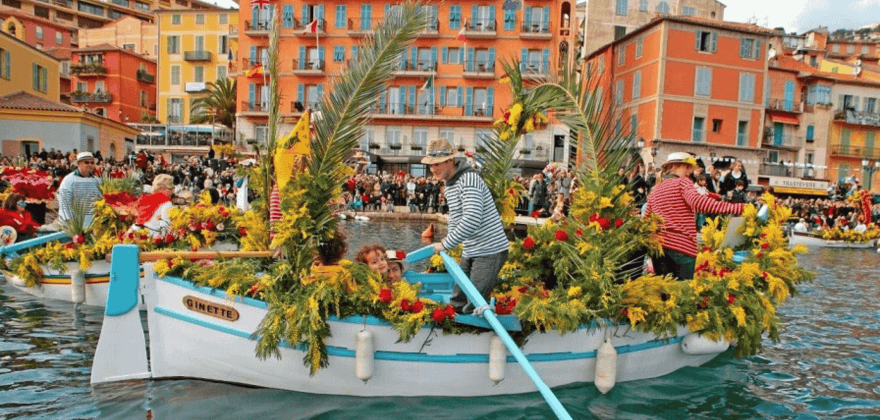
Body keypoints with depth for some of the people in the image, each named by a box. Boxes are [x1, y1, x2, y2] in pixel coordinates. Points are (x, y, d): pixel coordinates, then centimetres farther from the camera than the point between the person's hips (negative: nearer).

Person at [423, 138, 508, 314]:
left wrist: (446, 244, -23)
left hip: (490, 251, -9)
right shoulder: (449, 184, 11)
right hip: (470, 253, 10)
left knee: (473, 308, -8)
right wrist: (448, 239, 5)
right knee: (456, 303, 13)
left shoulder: (469, 179, -19)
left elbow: (472, 220, -30)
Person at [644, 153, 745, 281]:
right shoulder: (683, 182, 1)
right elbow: (697, 201, -19)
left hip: (657, 245, 6)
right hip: (682, 245, -6)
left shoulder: (655, 190, 19)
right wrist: (736, 208, -26)